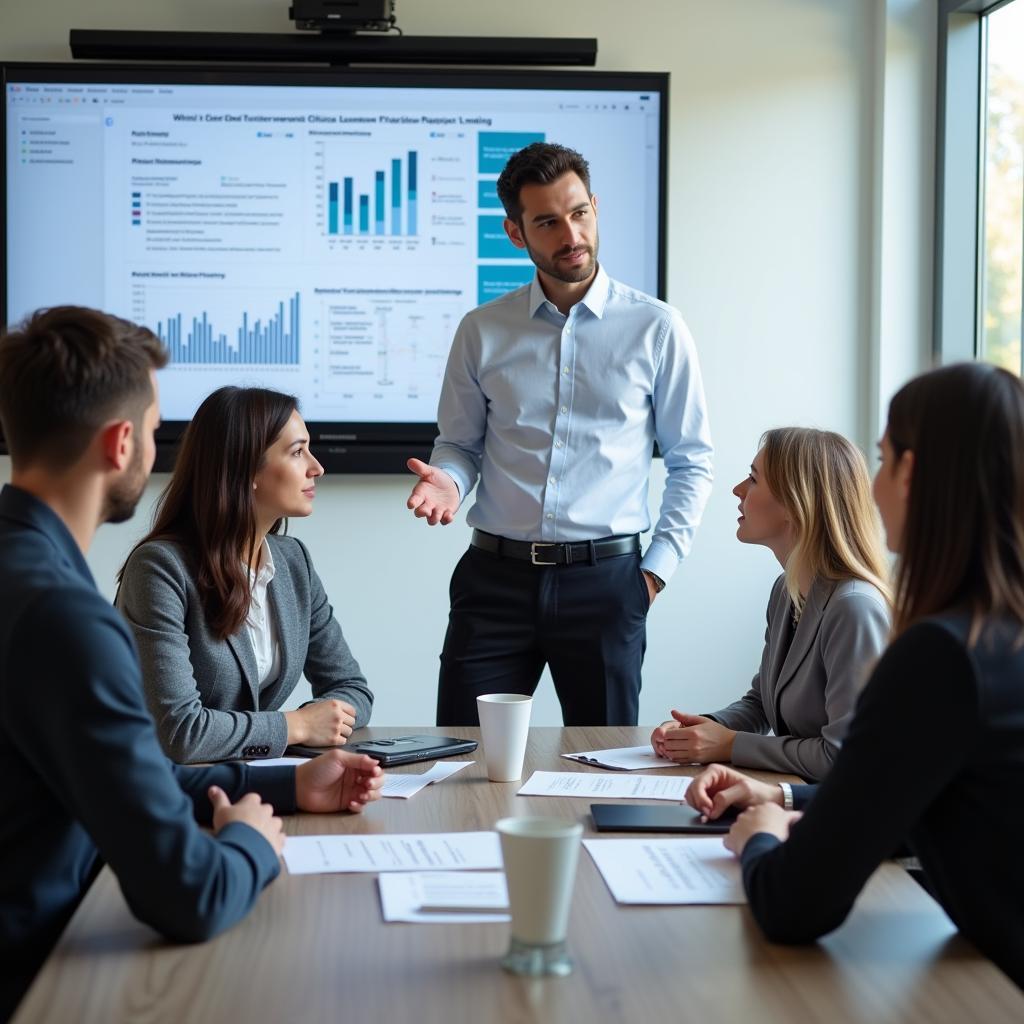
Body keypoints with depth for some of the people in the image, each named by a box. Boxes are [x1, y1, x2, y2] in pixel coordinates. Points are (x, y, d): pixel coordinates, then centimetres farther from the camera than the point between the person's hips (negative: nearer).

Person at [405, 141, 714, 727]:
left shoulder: (656, 328, 2)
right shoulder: (481, 332, 6)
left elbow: (692, 461, 6)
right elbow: (459, 443, 14)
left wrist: (659, 567, -1)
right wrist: (448, 481, -10)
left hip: (605, 580, -1)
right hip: (496, 576, 1)